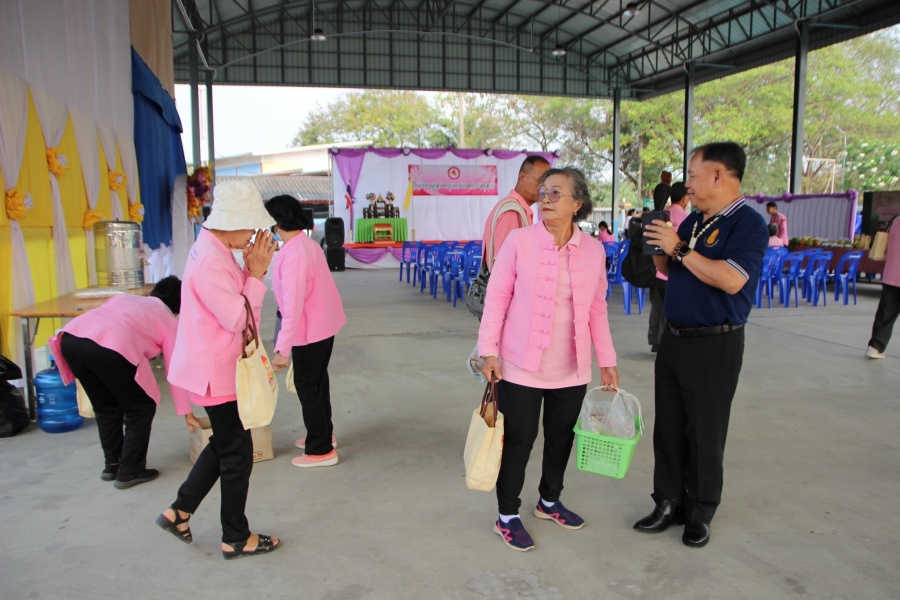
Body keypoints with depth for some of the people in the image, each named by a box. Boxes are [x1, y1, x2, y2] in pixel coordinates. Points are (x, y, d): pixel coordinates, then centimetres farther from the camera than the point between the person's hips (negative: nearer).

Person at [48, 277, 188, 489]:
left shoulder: (124, 297, 36)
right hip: (111, 348, -6)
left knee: (106, 406, 26)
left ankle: (112, 465, 35)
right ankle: (129, 471, 20)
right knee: (141, 408, 16)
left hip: (71, 338, 6)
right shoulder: (169, 320, 22)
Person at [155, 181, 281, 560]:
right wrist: (256, 273, -19)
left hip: (218, 367, 10)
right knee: (237, 454, 5)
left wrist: (251, 269, -5)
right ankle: (236, 538, 22)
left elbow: (238, 304, 7)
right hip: (217, 371, -10)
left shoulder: (216, 251, 7)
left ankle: (179, 512, 34)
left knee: (224, 444, 23)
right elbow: (238, 319, -24)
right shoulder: (210, 262, -25)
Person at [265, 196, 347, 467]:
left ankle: (321, 450, 14)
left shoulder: (293, 255, -24)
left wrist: (283, 348, -24)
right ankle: (323, 433, 38)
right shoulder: (309, 244, 4)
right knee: (318, 381, 22)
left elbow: (293, 306, -27)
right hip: (325, 324, 9)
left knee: (306, 386, 4)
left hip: (309, 331, -9)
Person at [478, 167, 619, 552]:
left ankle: (549, 501, 41)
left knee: (562, 437, 17)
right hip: (522, 365, -4)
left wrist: (606, 360, 9)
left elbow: (597, 309, 8)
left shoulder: (593, 250, 0)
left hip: (572, 369, 4)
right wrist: (489, 350, -10)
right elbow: (497, 296, -6)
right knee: (519, 440, 5)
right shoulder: (519, 241, -10)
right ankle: (507, 516, 23)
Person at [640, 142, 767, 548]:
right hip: (674, 338, 8)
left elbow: (732, 279, -28)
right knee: (668, 427, 13)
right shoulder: (693, 220, 12)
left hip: (714, 344, -8)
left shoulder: (748, 223, -13)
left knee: (705, 434, 5)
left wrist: (679, 248, -22)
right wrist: (657, 244, 0)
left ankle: (700, 513, 22)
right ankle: (669, 503, 25)